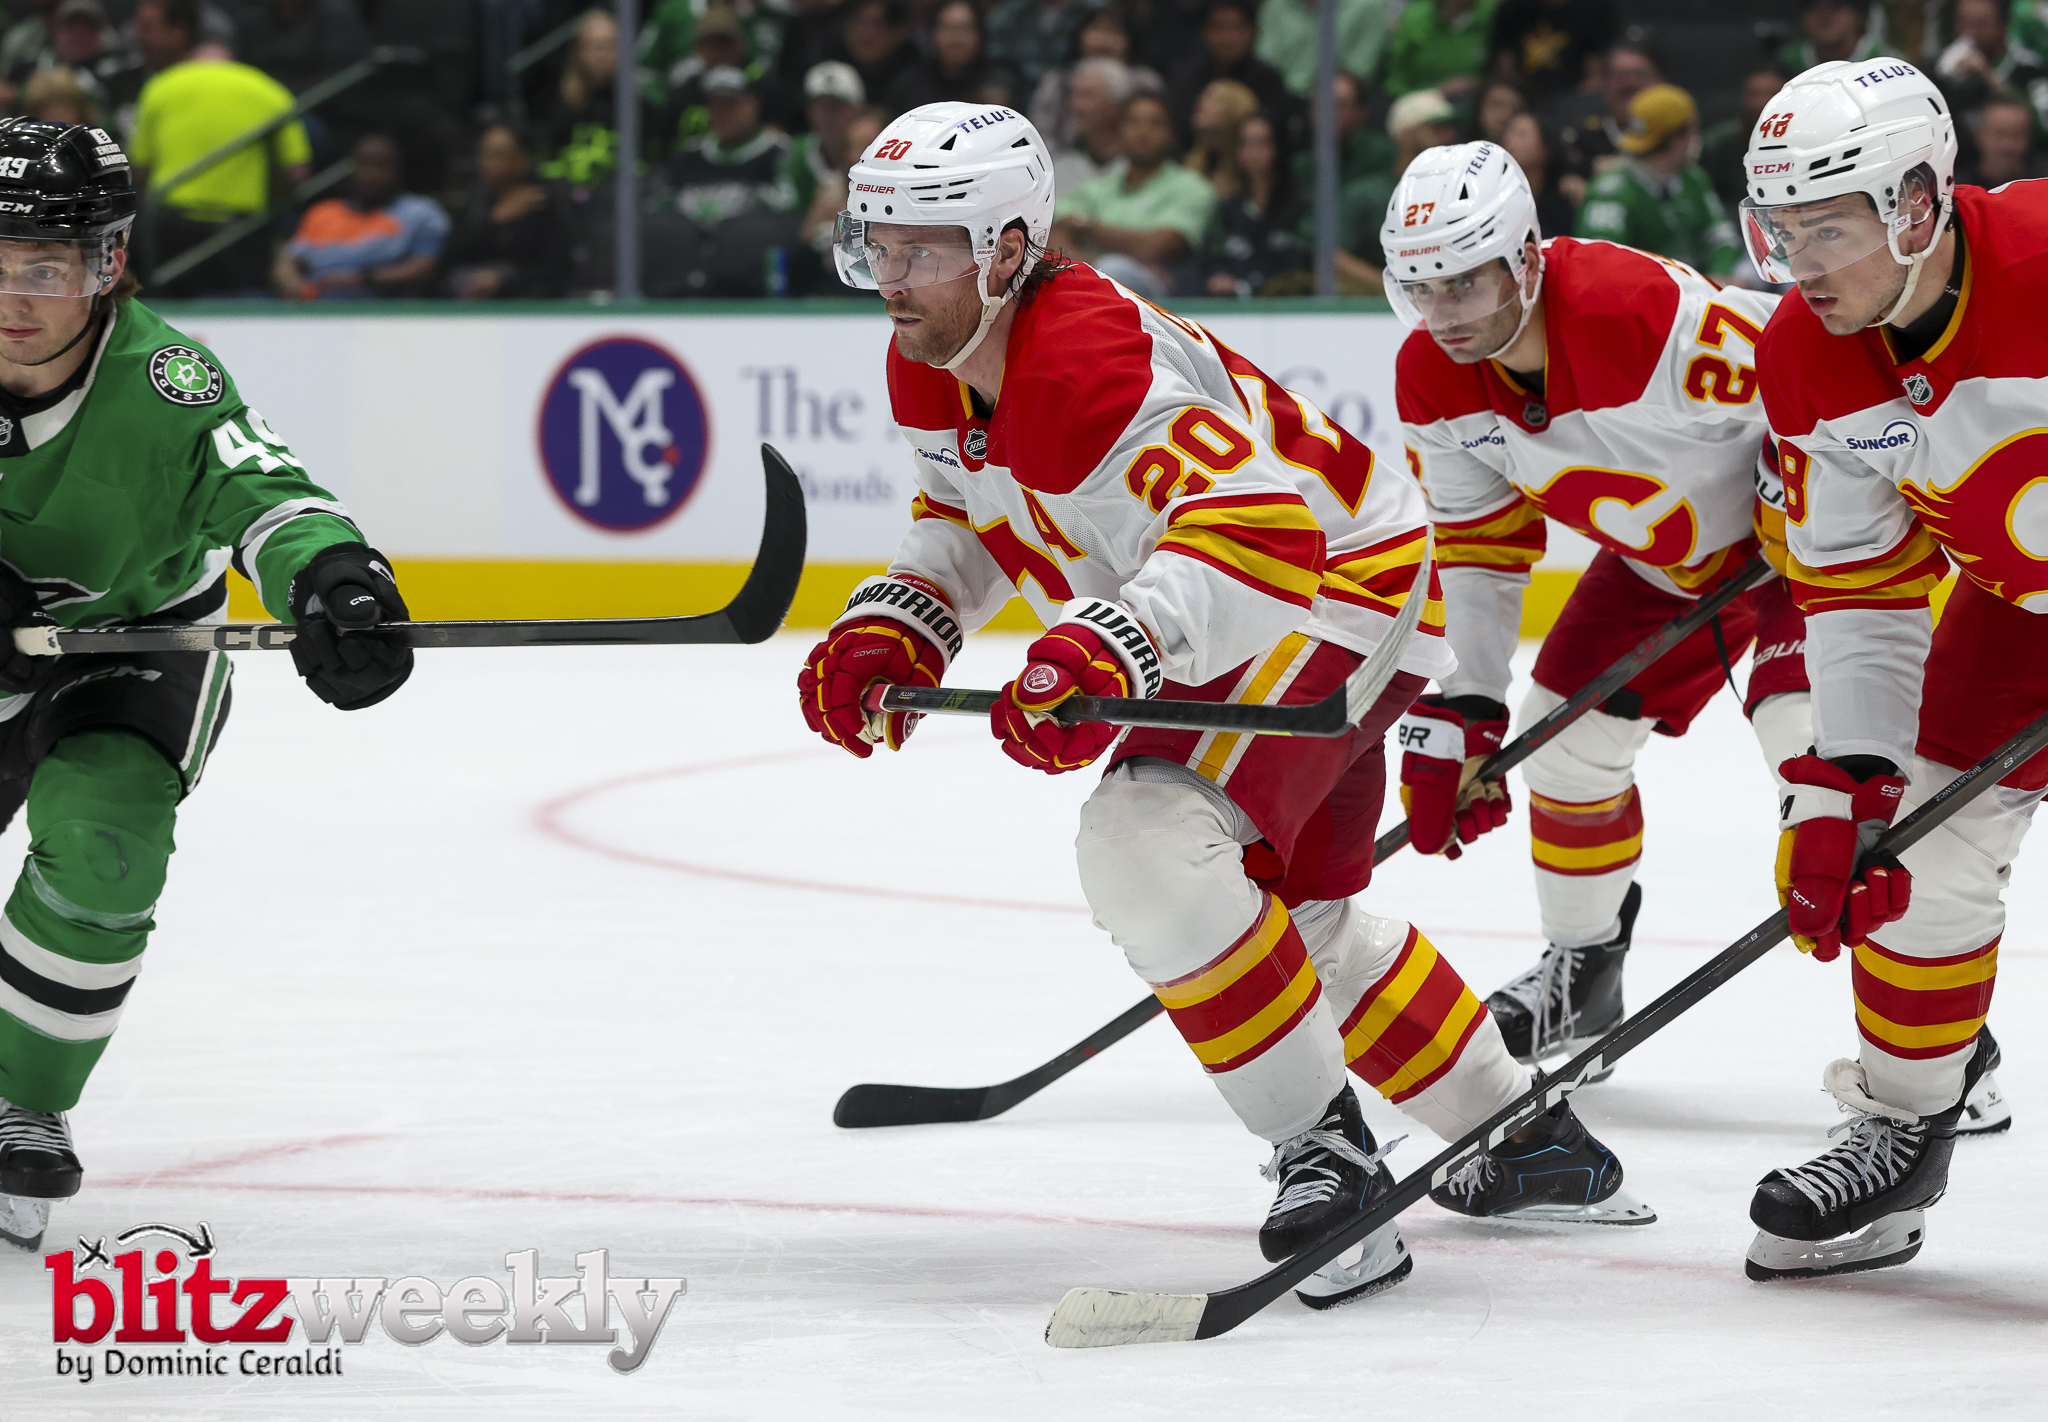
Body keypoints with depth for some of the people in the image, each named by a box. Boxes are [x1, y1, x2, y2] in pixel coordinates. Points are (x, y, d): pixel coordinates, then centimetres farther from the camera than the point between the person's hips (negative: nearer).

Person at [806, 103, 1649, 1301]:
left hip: (1345, 584, -11)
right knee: (1302, 917, 25)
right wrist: (898, 624, -6)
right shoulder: (931, 370, -4)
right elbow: (968, 515, 14)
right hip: (1234, 630, 11)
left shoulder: (1095, 359, -35)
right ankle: (1528, 1143, 43)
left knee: (1149, 841, -30)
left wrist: (1111, 649, -61)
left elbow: (1256, 527, -47)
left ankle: (1327, 1157, -20)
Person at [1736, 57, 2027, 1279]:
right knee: (1928, 830, 1)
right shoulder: (1808, 364, -14)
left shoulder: (2035, 263, -35)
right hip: (2011, 586, 6)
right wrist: (1846, 786, -15)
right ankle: (1904, 1126, 16)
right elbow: (1859, 588, -7)